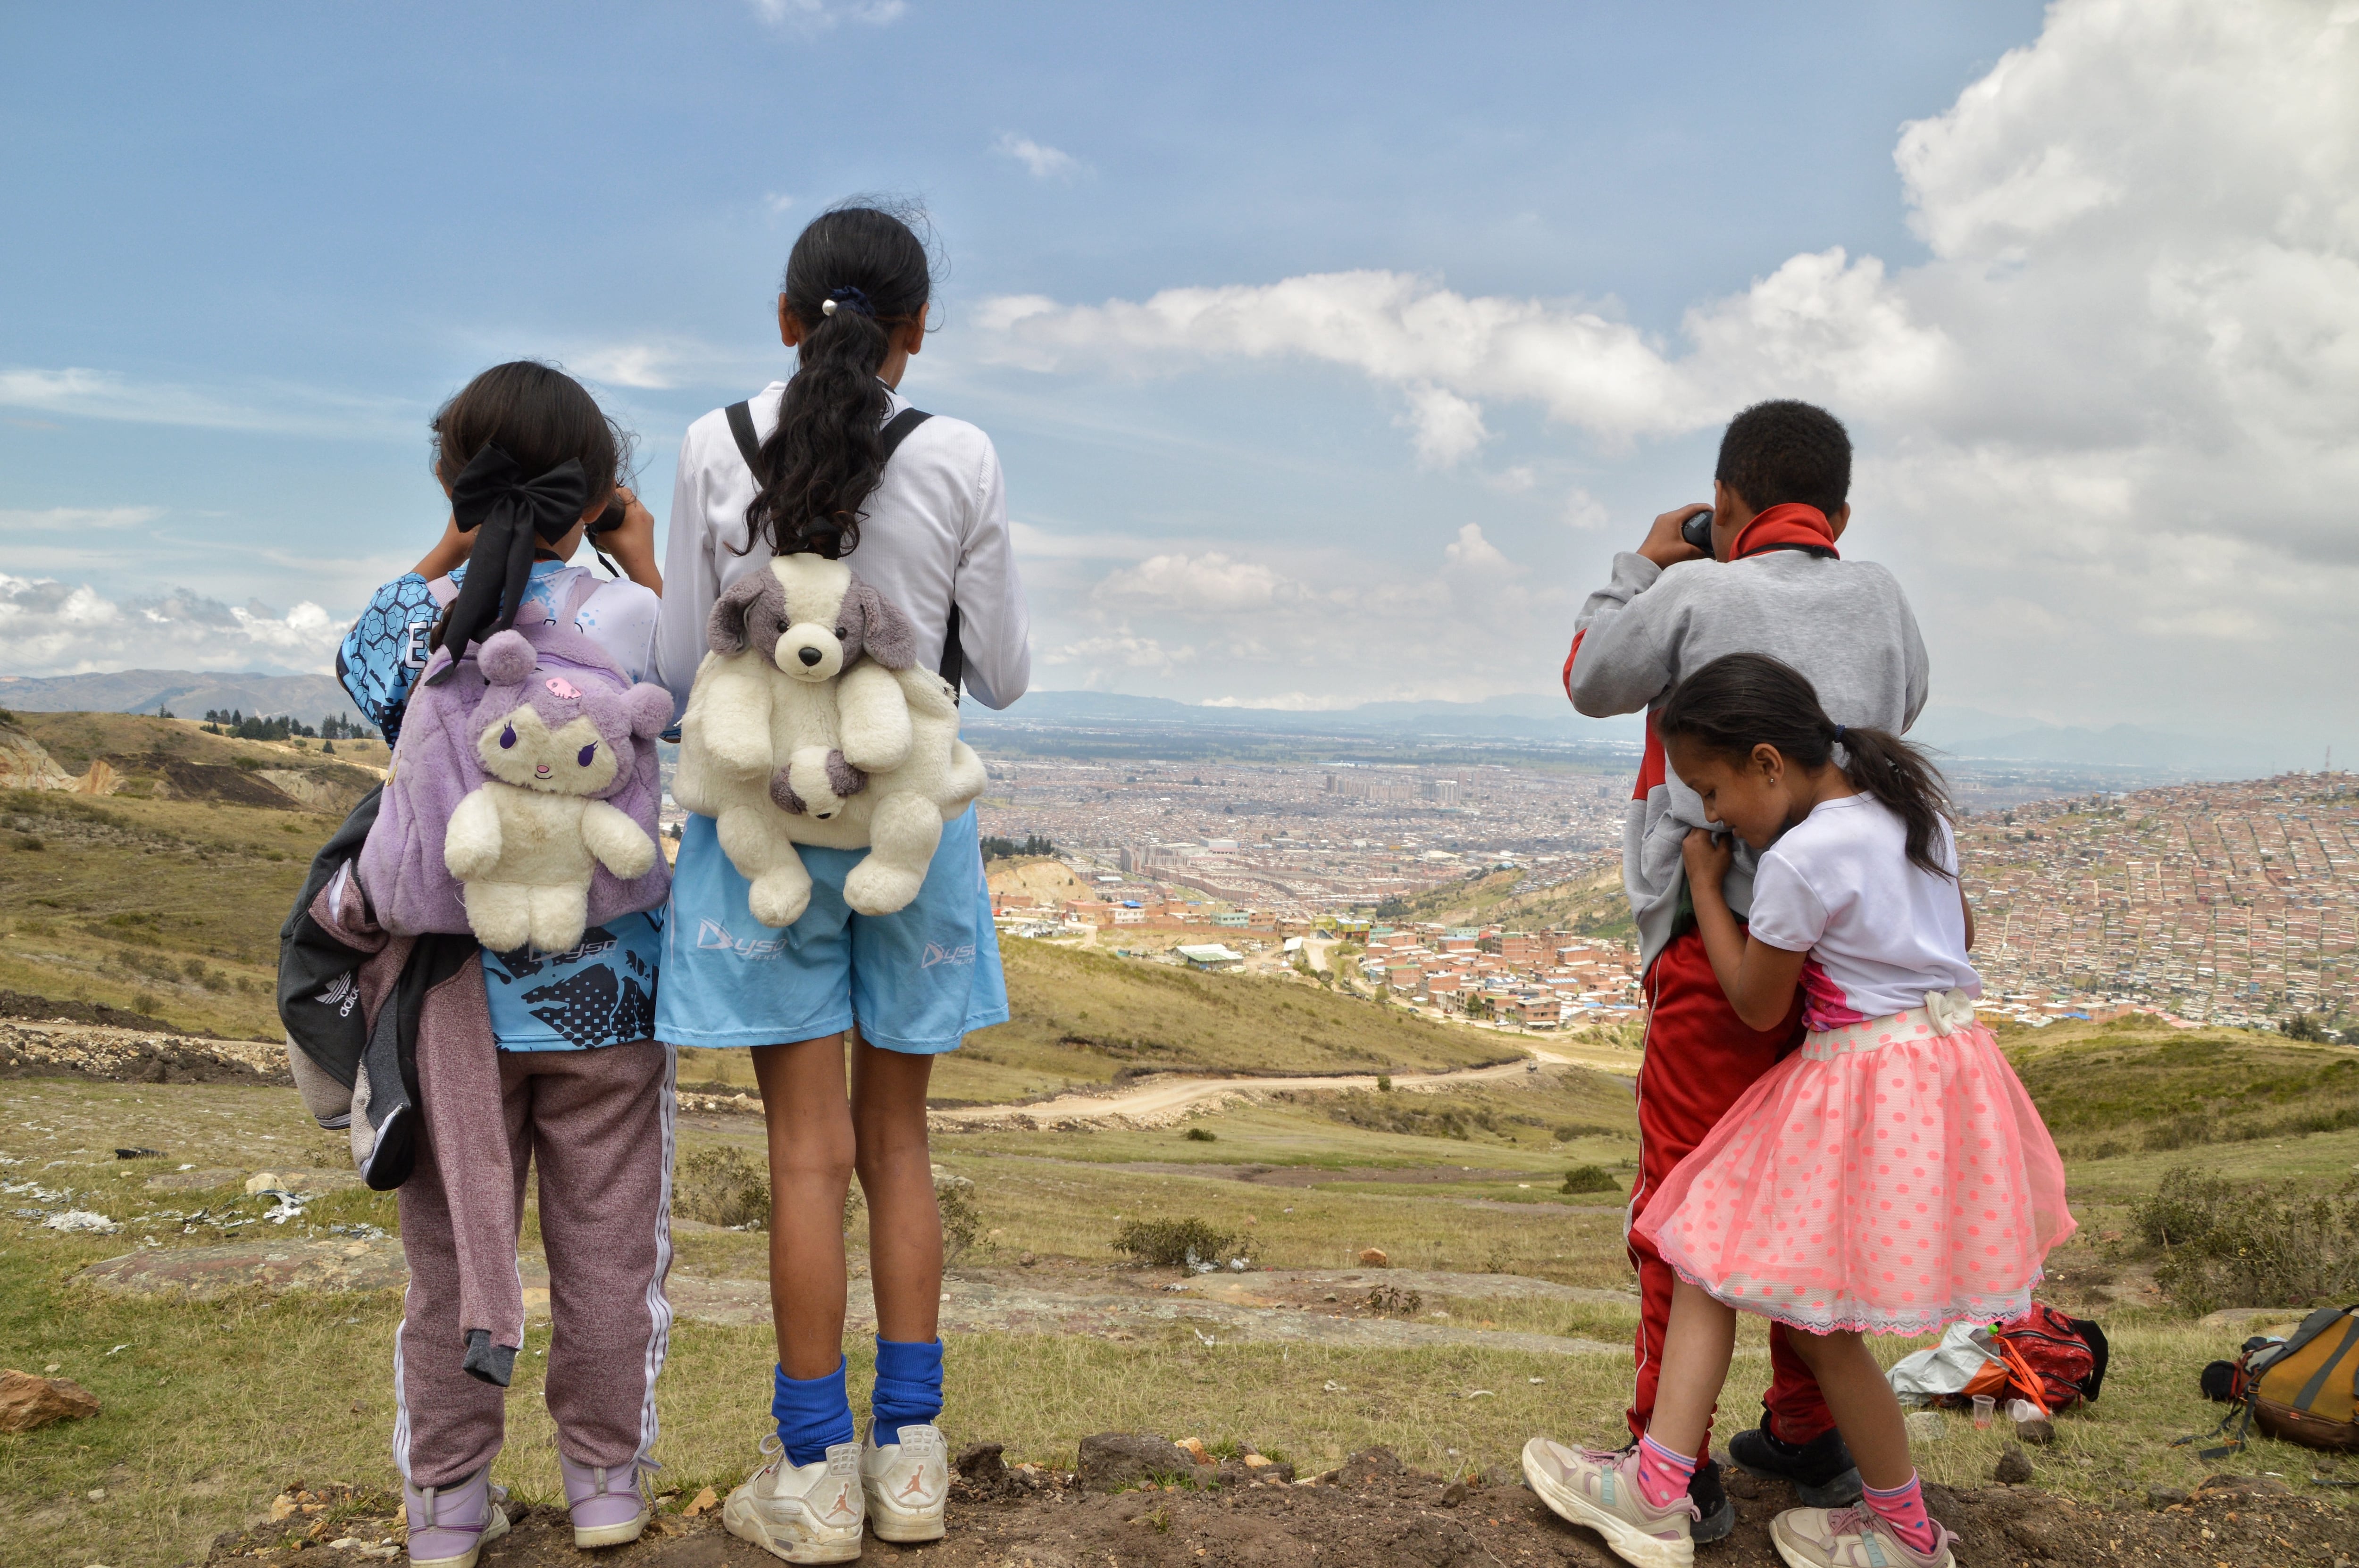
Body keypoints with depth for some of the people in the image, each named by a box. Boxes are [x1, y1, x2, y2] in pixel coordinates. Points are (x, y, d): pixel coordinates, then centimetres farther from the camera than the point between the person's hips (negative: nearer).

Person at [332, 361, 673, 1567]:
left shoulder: (411, 618, -7)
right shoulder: (628, 615, -12)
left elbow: (362, 660, 17)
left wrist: (448, 553, 9)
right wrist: (645, 560, 9)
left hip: (457, 990, 1)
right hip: (604, 987, -1)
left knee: (452, 1254, 13)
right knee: (607, 1246, 13)